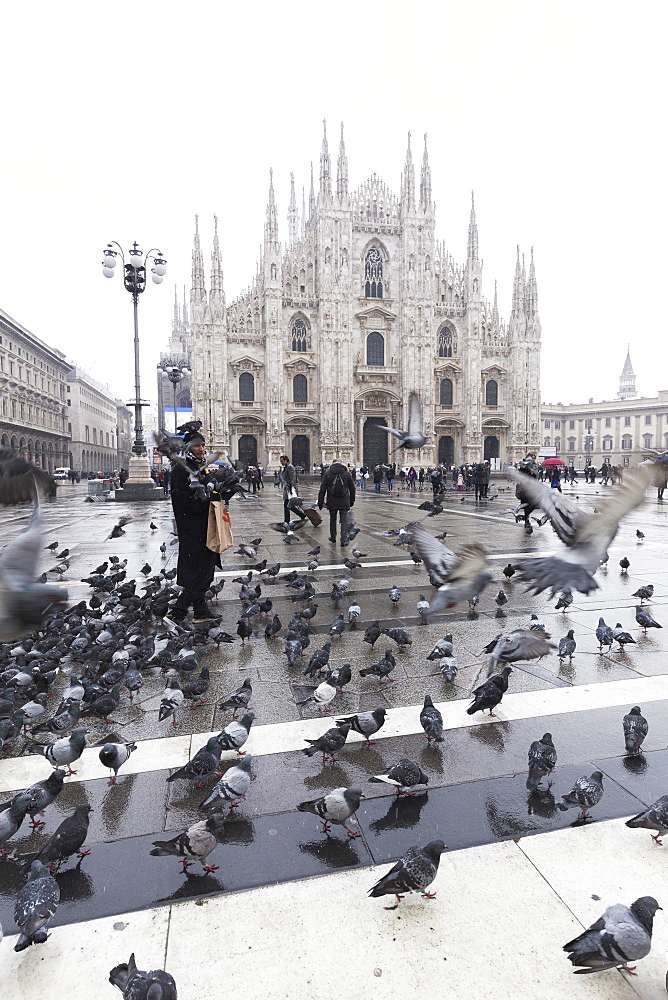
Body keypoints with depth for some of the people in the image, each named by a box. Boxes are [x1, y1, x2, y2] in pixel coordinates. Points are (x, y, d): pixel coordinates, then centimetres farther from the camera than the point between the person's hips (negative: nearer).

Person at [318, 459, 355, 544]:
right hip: (344, 502, 0)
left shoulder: (327, 473, -1)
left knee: (332, 519, 16)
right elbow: (352, 489, 9)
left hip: (332, 502, 0)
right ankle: (343, 539, -1)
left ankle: (333, 537, 29)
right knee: (344, 520, 3)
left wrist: (320, 502, 3)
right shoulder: (347, 473, 3)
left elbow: (322, 489, -2)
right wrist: (352, 500, 20)